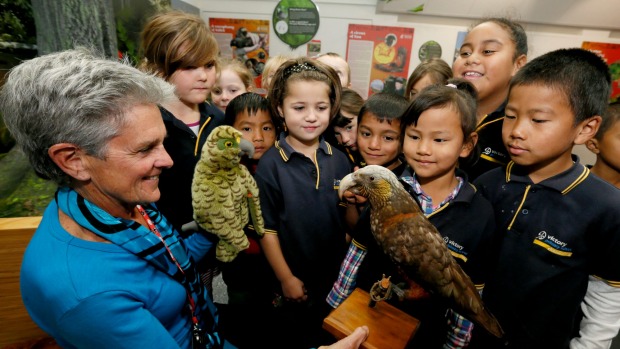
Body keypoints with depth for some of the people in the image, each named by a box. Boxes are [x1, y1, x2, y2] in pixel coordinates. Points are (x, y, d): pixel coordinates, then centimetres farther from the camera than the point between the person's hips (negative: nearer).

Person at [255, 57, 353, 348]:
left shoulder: (339, 160, -7)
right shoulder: (270, 164, -17)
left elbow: (349, 222, 4)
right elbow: (267, 229, -12)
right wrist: (286, 279, -9)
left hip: (336, 277, 3)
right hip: (295, 282, -3)